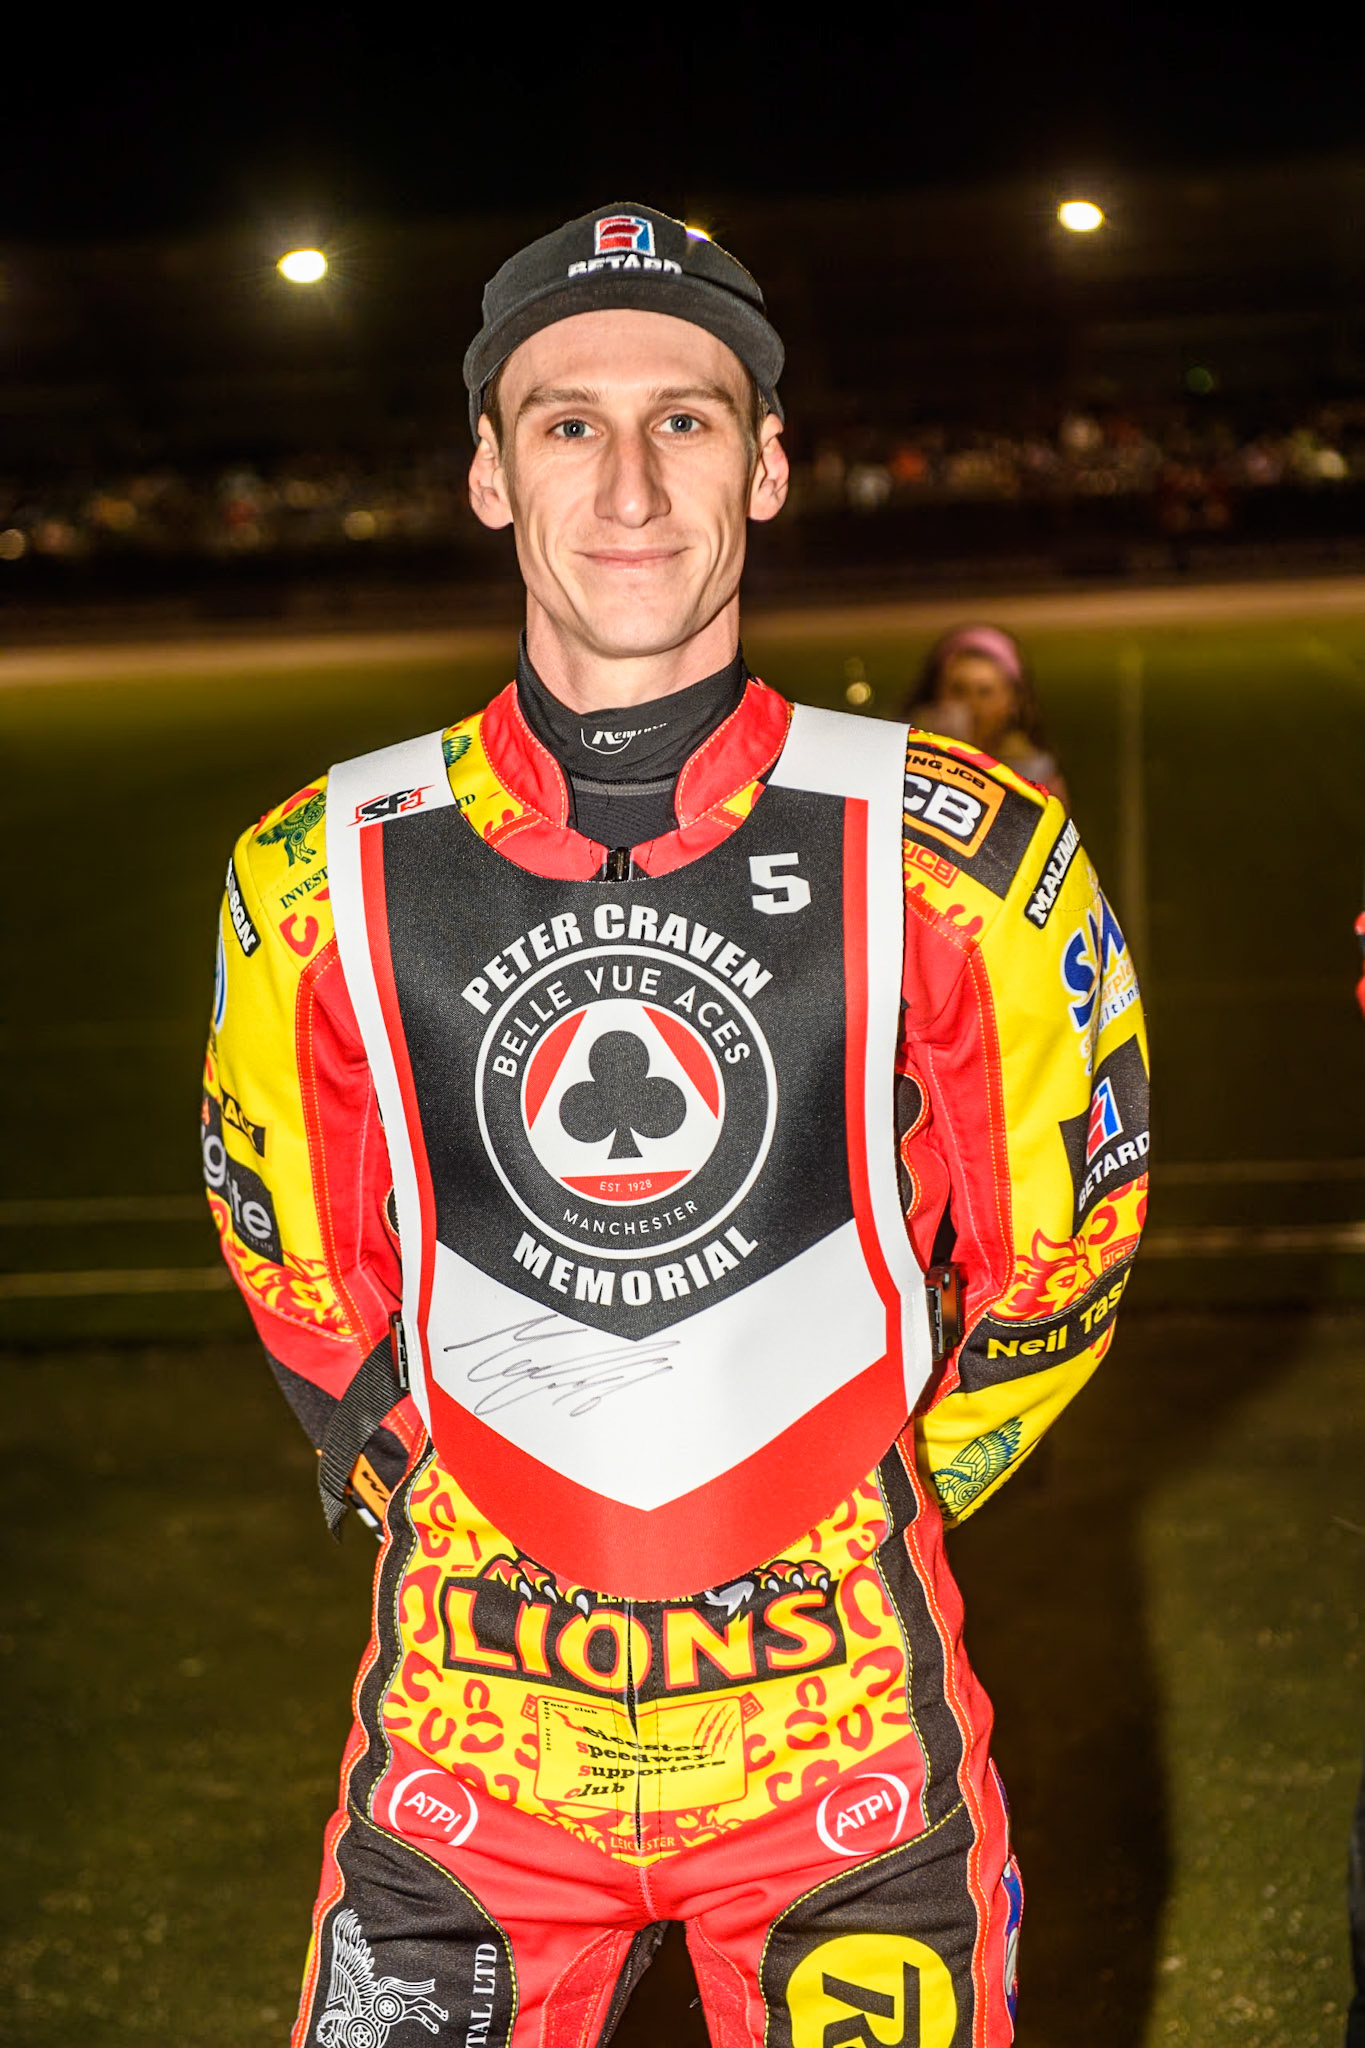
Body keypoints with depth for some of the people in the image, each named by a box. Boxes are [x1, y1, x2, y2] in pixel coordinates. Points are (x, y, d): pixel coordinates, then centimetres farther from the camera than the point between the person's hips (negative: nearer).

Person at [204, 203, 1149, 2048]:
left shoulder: (959, 856, -7)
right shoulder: (323, 879, -4)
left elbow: (1060, 1258, 6)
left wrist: (863, 1518, 10)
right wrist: (448, 1521, 11)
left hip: (844, 1714, 0)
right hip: (471, 1730, 1)